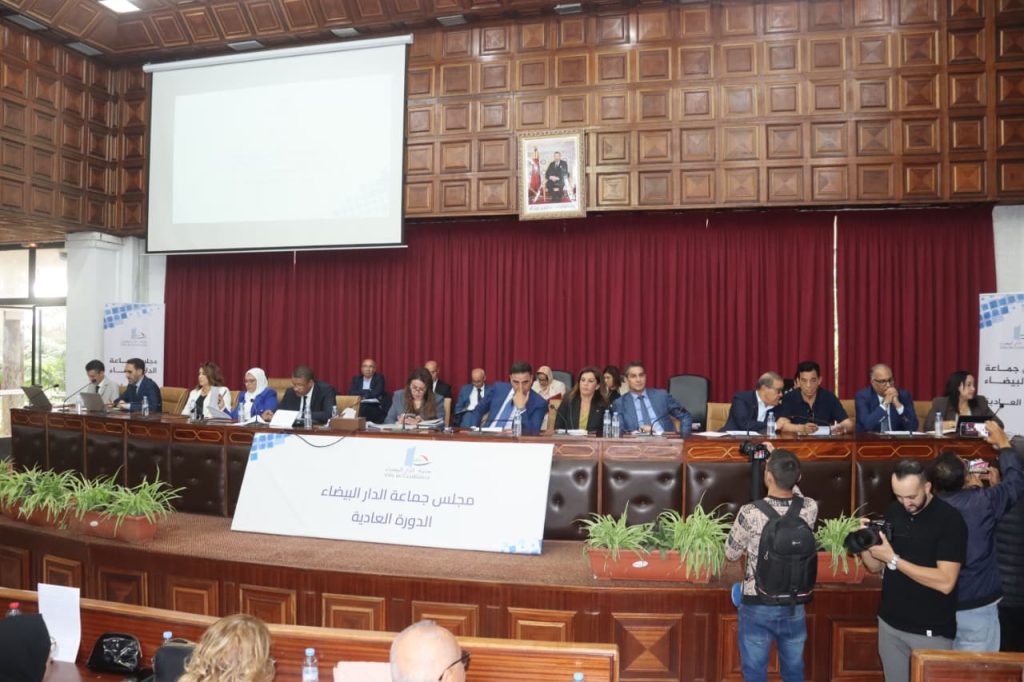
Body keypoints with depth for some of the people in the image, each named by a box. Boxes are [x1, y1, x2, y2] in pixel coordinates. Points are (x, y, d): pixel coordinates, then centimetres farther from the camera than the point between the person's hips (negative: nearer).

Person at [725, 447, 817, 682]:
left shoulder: (750, 513, -23)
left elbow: (731, 554, -6)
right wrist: (779, 460, 20)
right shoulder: (810, 509, -13)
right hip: (794, 607, 3)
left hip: (757, 607, -3)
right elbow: (793, 491, 14)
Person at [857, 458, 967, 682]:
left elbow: (945, 582, -22)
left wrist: (894, 559, -24)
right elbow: (876, 567, 7)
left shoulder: (950, 519, -15)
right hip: (890, 624, 5)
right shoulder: (893, 512, 1)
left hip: (931, 631, -5)